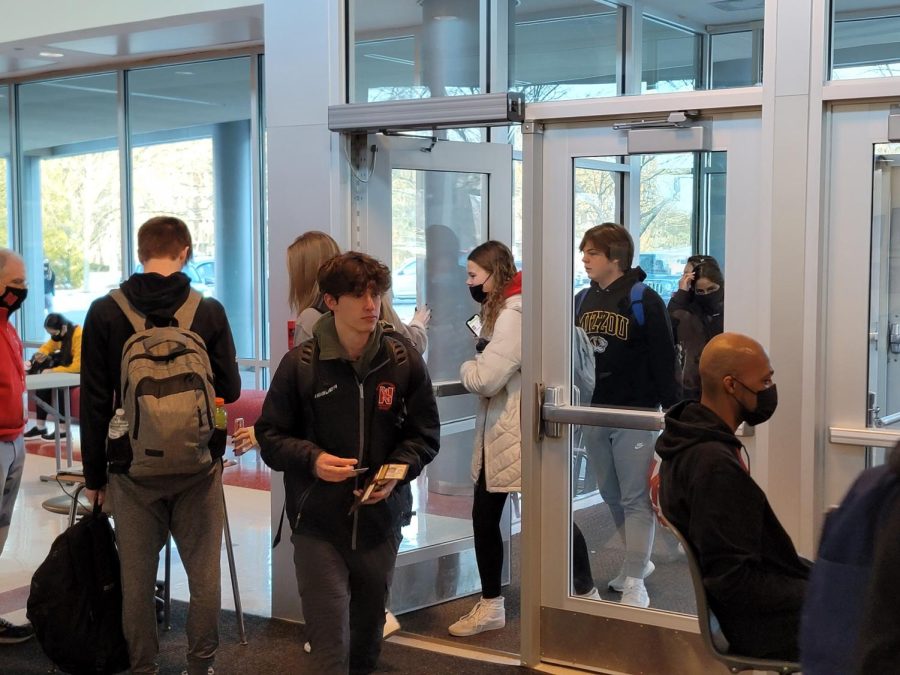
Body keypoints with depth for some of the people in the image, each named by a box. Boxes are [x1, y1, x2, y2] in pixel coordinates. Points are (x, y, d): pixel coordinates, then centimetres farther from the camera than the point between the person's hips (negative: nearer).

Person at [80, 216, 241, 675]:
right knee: (203, 574, 11)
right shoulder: (209, 312, -6)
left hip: (132, 468, 0)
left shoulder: (105, 313, -5)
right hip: (198, 465, 0)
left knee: (137, 577, 9)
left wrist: (94, 474, 5)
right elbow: (229, 389, 2)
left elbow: (94, 401, -3)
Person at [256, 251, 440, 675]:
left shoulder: (404, 362, 0)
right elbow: (270, 435, -1)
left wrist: (397, 472, -13)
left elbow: (425, 434, 6)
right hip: (317, 526, -3)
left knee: (367, 640, 19)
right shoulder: (300, 364, -6)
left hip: (381, 522, 3)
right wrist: (313, 459, -19)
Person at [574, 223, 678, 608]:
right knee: (612, 497, 13)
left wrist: (671, 411, -11)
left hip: (634, 415, -6)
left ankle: (635, 582, 3)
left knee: (636, 499, -3)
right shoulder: (582, 300, 10)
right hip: (593, 414, 6)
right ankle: (639, 561, 30)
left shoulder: (643, 300, -8)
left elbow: (664, 359, -9)